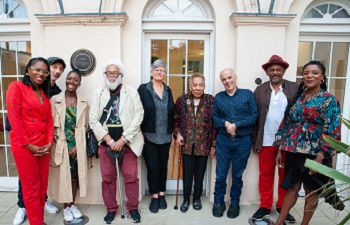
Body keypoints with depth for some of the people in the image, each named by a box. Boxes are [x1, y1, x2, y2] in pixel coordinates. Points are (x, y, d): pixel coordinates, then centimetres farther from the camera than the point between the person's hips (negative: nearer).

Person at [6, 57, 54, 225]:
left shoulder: (44, 93, 14)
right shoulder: (16, 87, -5)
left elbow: (49, 119, 11)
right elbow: (14, 119, -12)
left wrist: (49, 142, -1)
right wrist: (29, 145, -14)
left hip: (43, 147, 6)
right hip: (24, 147, -6)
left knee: (42, 187, 13)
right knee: (31, 189, 5)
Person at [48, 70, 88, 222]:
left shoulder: (83, 103, 4)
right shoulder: (55, 100, -2)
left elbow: (84, 126, 3)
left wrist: (77, 146, -5)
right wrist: (57, 144, -8)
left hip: (77, 147, 2)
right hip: (61, 145, -2)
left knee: (75, 175, 9)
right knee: (63, 176, 6)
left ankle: (72, 204, 28)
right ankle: (66, 207, 24)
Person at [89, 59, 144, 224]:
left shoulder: (131, 92, 1)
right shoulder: (98, 94, 5)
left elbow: (139, 115, -7)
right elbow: (93, 120, -1)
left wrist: (123, 139, -12)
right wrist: (109, 140, -10)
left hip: (127, 142, -1)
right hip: (106, 143, 2)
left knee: (131, 176, 4)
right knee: (107, 178, 9)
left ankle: (133, 208, 24)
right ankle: (111, 209, 28)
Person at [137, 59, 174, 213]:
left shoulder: (168, 90, 10)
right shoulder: (143, 89, -3)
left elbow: (171, 113, 12)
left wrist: (173, 131, 8)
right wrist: (140, 132, -10)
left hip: (165, 136, 4)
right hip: (149, 135, -3)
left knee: (163, 165, 11)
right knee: (152, 165, 1)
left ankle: (162, 194, 27)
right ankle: (154, 196, 18)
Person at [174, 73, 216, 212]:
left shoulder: (211, 101, -3)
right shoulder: (182, 100, 0)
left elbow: (215, 124, -1)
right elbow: (176, 119, 9)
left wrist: (213, 144, -2)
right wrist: (177, 134, -5)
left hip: (204, 144, 0)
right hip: (187, 144, 1)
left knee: (200, 173, 13)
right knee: (187, 173, 8)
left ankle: (197, 198, 34)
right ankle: (186, 199, 29)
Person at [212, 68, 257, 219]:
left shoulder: (247, 94, 1)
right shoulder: (218, 97, 7)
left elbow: (254, 116, -5)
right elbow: (214, 118, 6)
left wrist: (236, 125, -15)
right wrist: (225, 123, -14)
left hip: (243, 141, -1)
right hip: (223, 140, 1)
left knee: (237, 175, 11)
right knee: (221, 174, 6)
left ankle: (235, 203, 29)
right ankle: (218, 202, 26)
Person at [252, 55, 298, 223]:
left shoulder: (295, 88, 0)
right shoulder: (260, 90, 2)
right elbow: (254, 118, 2)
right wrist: (255, 141, 0)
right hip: (266, 141, 0)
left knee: (286, 176, 13)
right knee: (265, 175, 10)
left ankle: (282, 207, 30)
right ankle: (265, 206, 25)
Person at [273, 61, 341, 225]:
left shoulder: (328, 99, -5)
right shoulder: (298, 98, 9)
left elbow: (330, 130, -12)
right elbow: (287, 123, 10)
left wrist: (320, 157, -18)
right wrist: (281, 149, 8)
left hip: (314, 154, -4)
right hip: (294, 152, 4)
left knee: (311, 192, 11)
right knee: (291, 188, 10)